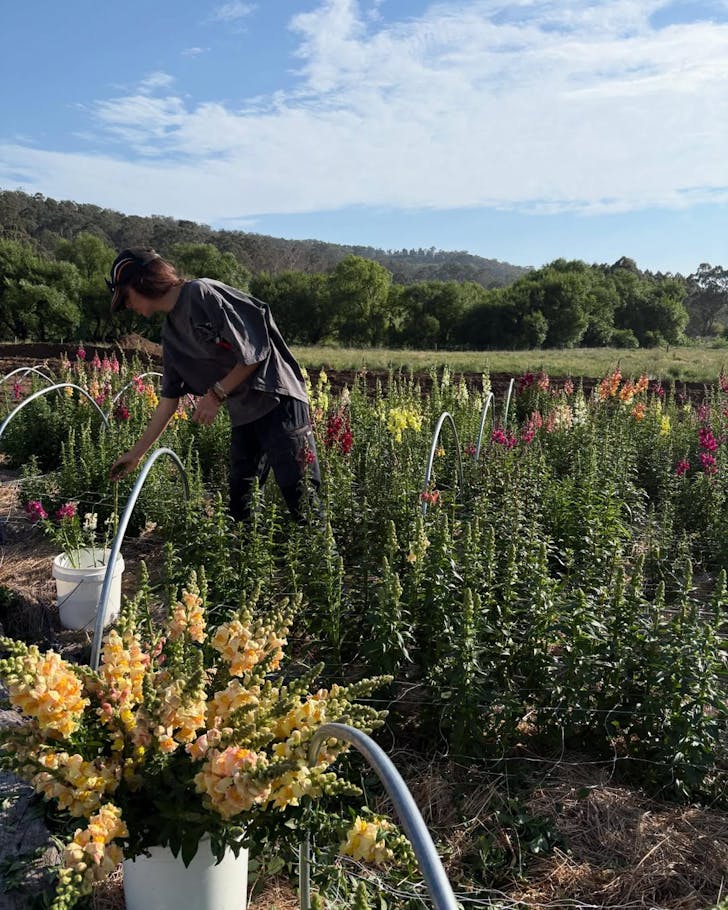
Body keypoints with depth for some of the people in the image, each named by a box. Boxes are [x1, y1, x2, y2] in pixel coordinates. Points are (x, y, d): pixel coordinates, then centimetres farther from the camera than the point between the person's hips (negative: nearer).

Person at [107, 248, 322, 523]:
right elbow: (169, 400, 18)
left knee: (301, 500, -10)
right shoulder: (171, 334, 14)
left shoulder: (203, 294, -11)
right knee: (240, 506, 10)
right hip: (242, 416, 9)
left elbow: (255, 352, -14)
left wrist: (216, 395, -10)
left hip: (277, 401, -9)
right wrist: (135, 453, 20)